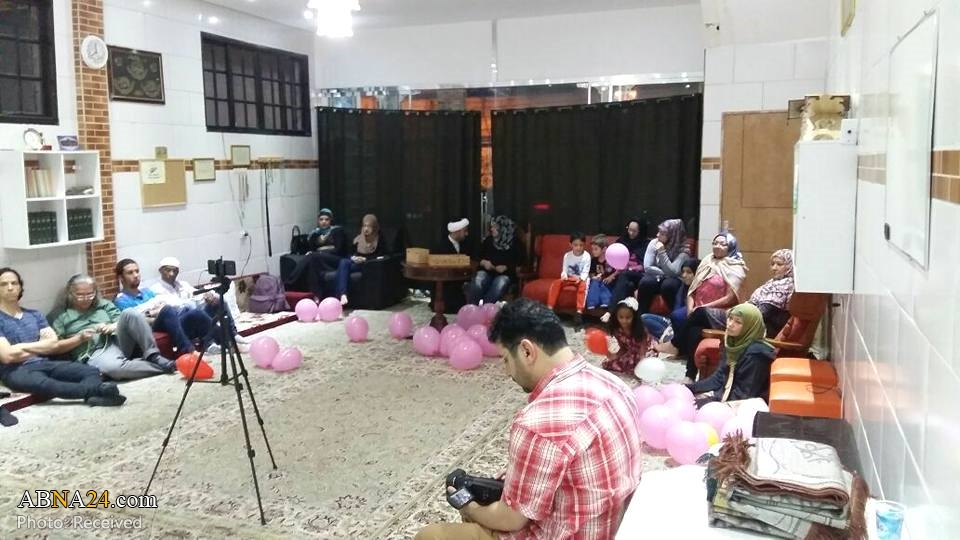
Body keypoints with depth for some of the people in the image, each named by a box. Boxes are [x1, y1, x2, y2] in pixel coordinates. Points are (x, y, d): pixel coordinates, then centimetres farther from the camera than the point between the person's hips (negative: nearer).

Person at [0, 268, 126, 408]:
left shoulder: (34, 314, 21)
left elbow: (53, 343, 10)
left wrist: (23, 346, 1)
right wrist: (39, 348, 4)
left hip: (44, 363, 6)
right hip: (16, 371, -6)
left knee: (91, 370, -20)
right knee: (43, 384, -40)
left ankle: (93, 395, -54)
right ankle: (97, 389, -57)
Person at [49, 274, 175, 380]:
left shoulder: (104, 304, 24)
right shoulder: (61, 317, 14)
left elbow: (122, 321, 15)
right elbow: (54, 348, 5)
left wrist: (112, 327, -7)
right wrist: (79, 338, -8)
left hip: (118, 343, 4)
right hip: (95, 354, -4)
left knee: (130, 313, -25)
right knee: (114, 367, -42)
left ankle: (153, 356, -30)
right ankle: (161, 366, -36)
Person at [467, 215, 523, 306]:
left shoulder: (514, 243, 8)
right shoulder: (488, 240, 18)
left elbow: (518, 261, 3)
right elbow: (478, 257, 19)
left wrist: (506, 267, -14)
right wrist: (483, 262, -4)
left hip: (505, 274, -2)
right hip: (486, 271, 2)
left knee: (499, 284, -36)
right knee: (477, 284, -31)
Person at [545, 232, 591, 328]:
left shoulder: (586, 256, -9)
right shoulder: (567, 255, 1)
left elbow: (585, 272, -12)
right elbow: (564, 270, 1)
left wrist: (580, 278, -33)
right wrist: (564, 276, -23)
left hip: (581, 279, -4)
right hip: (569, 278, 4)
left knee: (583, 285, -38)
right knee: (555, 283, -21)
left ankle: (579, 312, -46)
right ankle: (549, 309, -22)